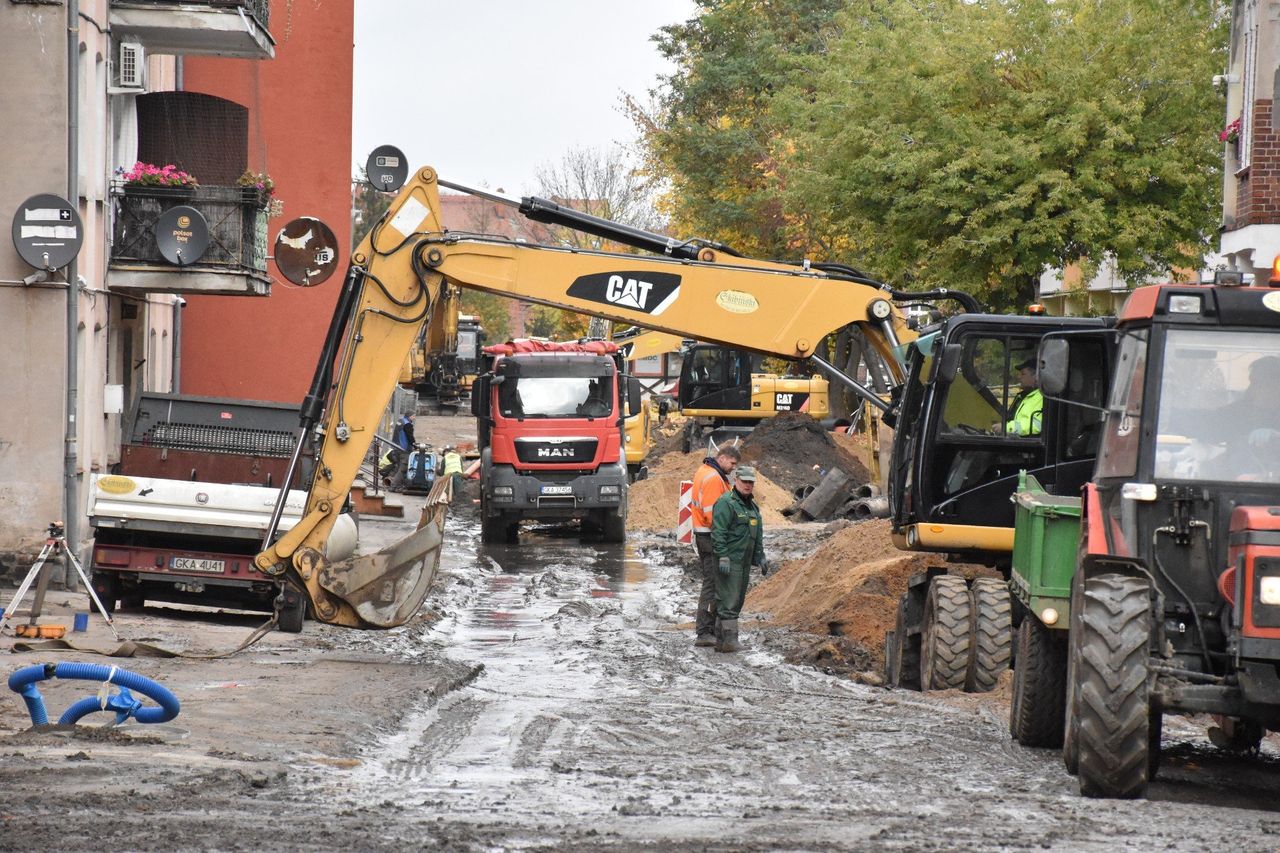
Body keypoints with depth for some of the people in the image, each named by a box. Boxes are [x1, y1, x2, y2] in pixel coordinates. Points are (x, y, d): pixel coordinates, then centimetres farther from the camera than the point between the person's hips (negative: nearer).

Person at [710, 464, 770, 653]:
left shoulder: (752, 506, 19)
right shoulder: (726, 503, -10)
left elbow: (757, 536, 26)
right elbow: (718, 532, -17)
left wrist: (760, 558, 22)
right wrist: (723, 557, -22)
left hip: (744, 562, 9)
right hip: (729, 561, -9)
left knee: (737, 601, 10)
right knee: (729, 601, -11)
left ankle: (721, 640, 14)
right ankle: (729, 640, -12)